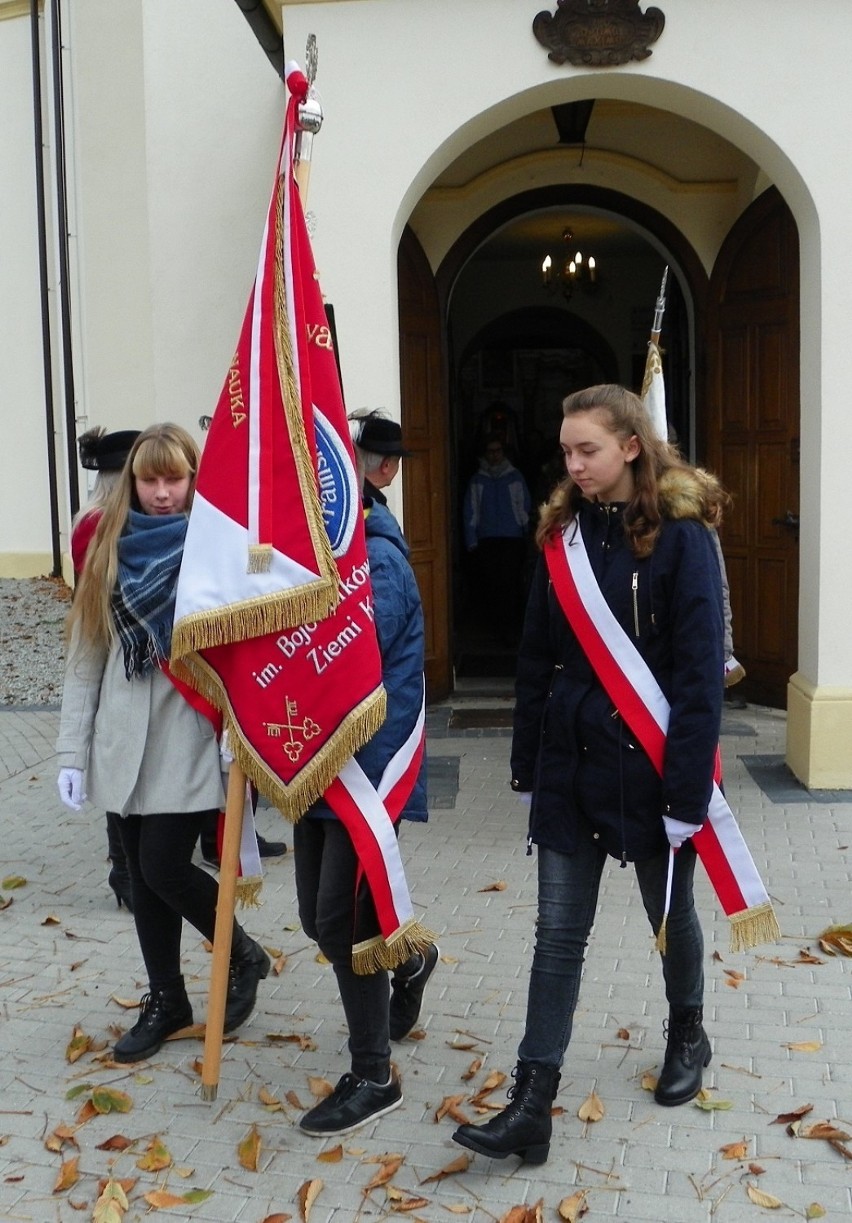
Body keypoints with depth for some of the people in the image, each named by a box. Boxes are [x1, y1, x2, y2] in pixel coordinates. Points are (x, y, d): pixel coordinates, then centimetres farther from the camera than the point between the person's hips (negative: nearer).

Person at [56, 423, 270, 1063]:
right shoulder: (111, 551, 7)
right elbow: (84, 659, 7)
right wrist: (72, 752, 4)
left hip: (191, 737, -5)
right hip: (126, 742, 5)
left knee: (164, 866, -6)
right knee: (144, 875, 12)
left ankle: (243, 953, 21)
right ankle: (166, 999, 30)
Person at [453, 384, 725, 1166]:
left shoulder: (681, 536, -11)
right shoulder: (562, 533, 5)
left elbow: (699, 671, -14)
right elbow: (537, 657, 8)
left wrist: (688, 788, -17)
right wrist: (528, 762, 8)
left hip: (650, 760, -4)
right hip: (570, 759, 4)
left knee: (670, 911, 17)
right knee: (559, 932, 3)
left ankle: (688, 1036, 43)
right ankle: (532, 1103, 7)